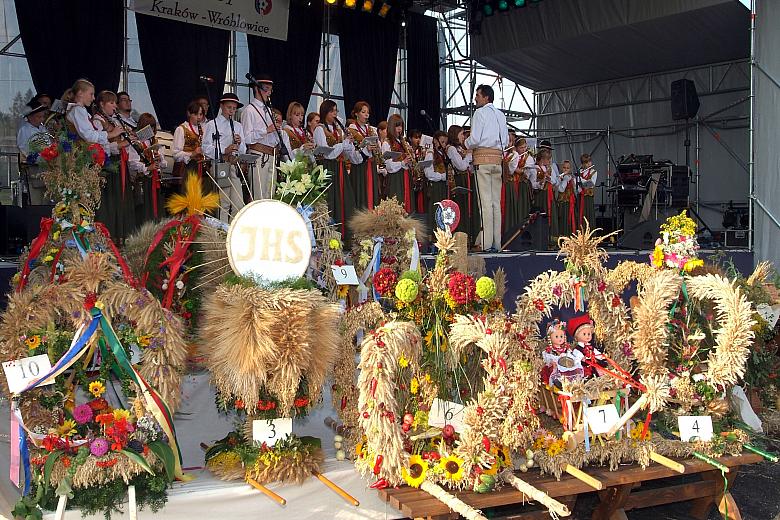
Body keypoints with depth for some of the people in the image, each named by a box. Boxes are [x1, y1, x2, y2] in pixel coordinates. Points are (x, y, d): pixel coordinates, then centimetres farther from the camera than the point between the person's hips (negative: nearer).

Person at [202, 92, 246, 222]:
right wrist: (224, 151, -16)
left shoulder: (238, 126, 21)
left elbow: (243, 150, 18)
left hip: (234, 166, 5)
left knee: (239, 204, -2)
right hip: (219, 166, -5)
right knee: (223, 203, -8)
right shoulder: (212, 125, 6)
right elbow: (206, 148, -4)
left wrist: (239, 143, -3)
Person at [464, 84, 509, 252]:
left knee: (485, 201, -9)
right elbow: (506, 140, 16)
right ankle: (497, 243, 6)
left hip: (483, 158, -7)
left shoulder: (480, 113, -5)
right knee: (496, 202, 6)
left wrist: (466, 143, 8)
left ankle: (486, 243, -12)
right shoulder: (500, 114, 16)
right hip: (498, 158, 7)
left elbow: (474, 139, -11)